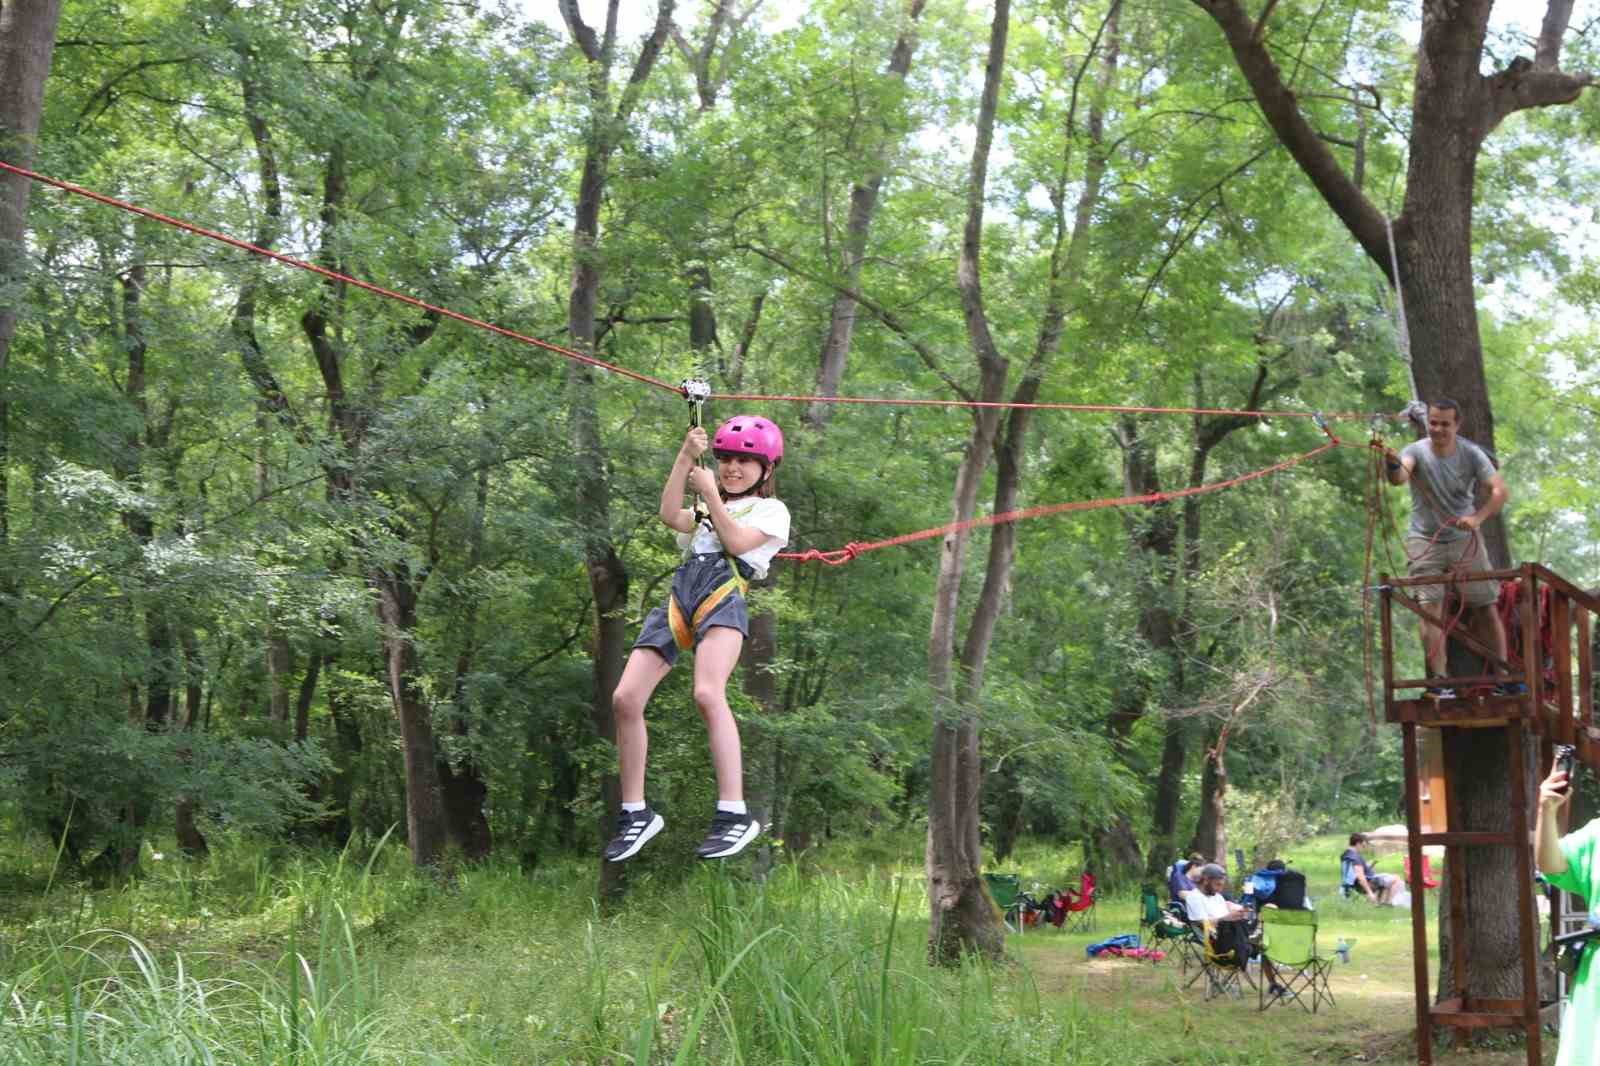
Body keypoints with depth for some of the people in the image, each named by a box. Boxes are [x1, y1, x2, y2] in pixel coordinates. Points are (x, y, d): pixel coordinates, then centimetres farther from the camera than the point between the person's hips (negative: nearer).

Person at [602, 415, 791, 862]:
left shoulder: (772, 510, 18)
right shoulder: (707, 511, 34)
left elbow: (737, 542, -2)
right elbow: (671, 516, 11)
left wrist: (711, 492, 6)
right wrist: (685, 458, 8)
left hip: (724, 597, -6)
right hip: (679, 598, 6)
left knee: (708, 694, -31)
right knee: (625, 699, -9)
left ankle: (735, 815, -30)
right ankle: (636, 814, 2)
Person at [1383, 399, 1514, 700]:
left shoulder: (1471, 454, -8)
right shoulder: (1416, 451, -13)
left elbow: (1500, 490, -16)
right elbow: (1399, 477, -34)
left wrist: (1478, 518, -33)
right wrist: (1392, 464, -58)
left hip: (1464, 538, 2)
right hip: (1424, 540, -2)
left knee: (1486, 607, 4)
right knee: (1431, 607, -10)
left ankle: (1502, 676, 11)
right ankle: (1439, 680, -11)